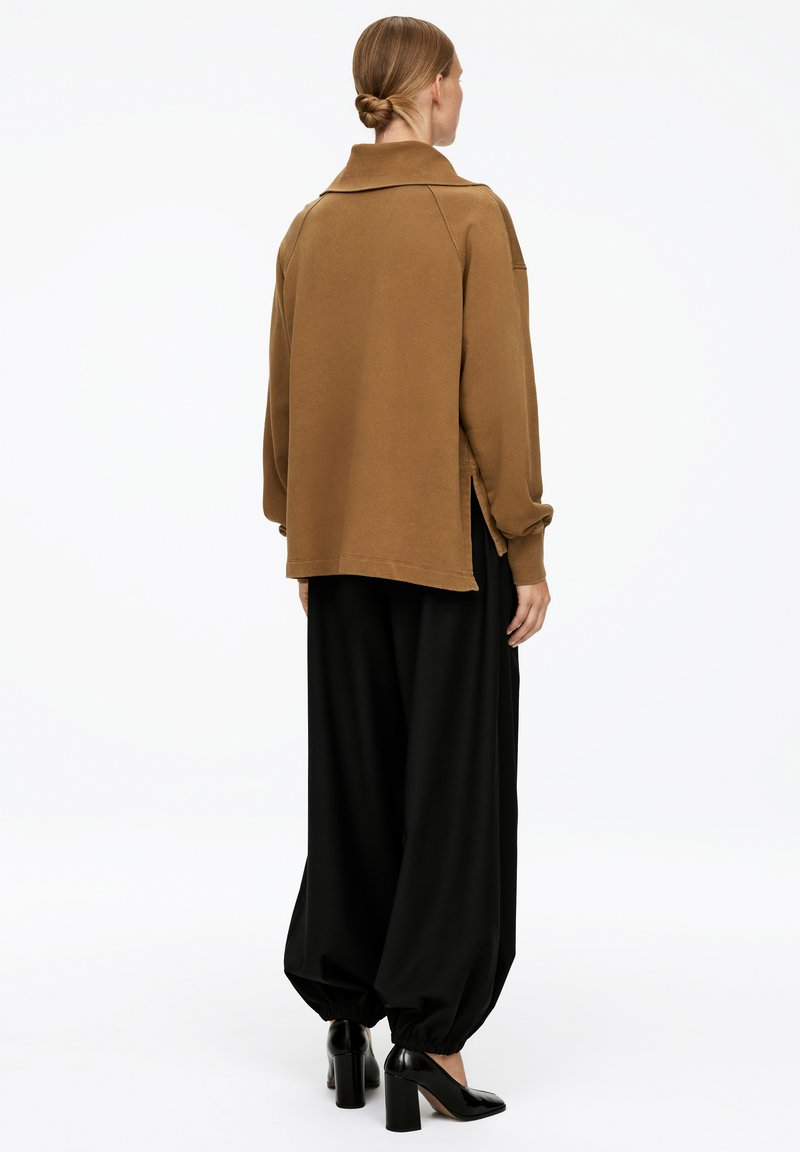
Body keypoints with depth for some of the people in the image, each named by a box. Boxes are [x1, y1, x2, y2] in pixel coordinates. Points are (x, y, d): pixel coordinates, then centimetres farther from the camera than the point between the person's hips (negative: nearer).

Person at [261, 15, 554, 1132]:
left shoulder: (310, 227, 7)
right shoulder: (474, 215, -9)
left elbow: (286, 401, 9)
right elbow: (500, 396, -13)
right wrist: (529, 552, -7)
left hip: (343, 541, 5)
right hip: (453, 539, -5)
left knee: (354, 779, 13)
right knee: (454, 784, 2)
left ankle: (346, 1017, 19)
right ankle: (430, 1034, 4)